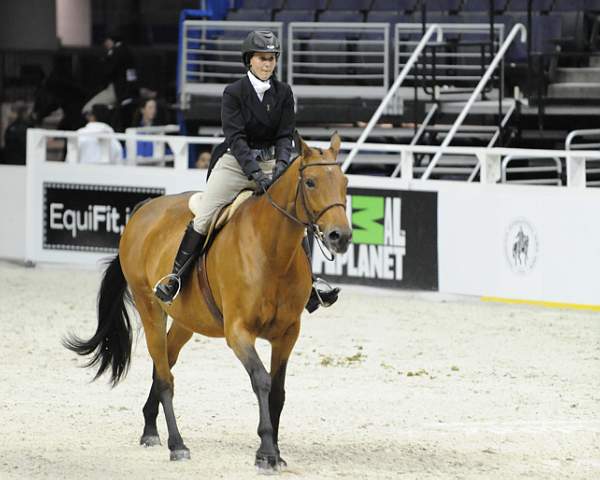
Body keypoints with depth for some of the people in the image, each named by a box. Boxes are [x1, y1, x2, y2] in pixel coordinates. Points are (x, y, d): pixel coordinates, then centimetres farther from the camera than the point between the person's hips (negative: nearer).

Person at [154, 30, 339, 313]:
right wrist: (256, 174, -27)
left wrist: (281, 167, -20)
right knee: (203, 218, -14)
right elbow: (236, 138, -16)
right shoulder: (234, 93, -8)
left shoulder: (283, 93, 2)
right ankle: (176, 275, -2)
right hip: (236, 162, -3)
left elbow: (286, 136, 0)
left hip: (271, 164, 3)